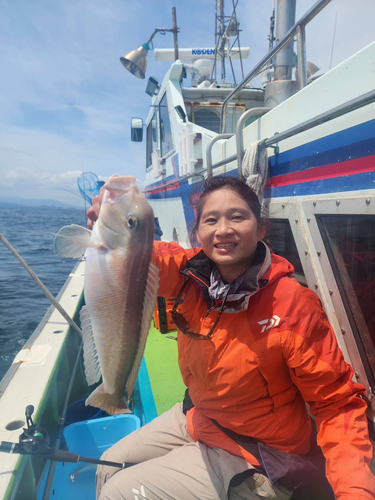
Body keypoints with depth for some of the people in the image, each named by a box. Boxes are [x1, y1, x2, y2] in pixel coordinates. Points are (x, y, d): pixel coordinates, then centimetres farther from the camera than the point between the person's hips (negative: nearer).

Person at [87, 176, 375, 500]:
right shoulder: (191, 272, -15)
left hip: (255, 456, -5)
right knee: (109, 466, 18)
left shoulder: (294, 306, -27)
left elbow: (336, 403, -19)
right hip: (198, 418, 5)